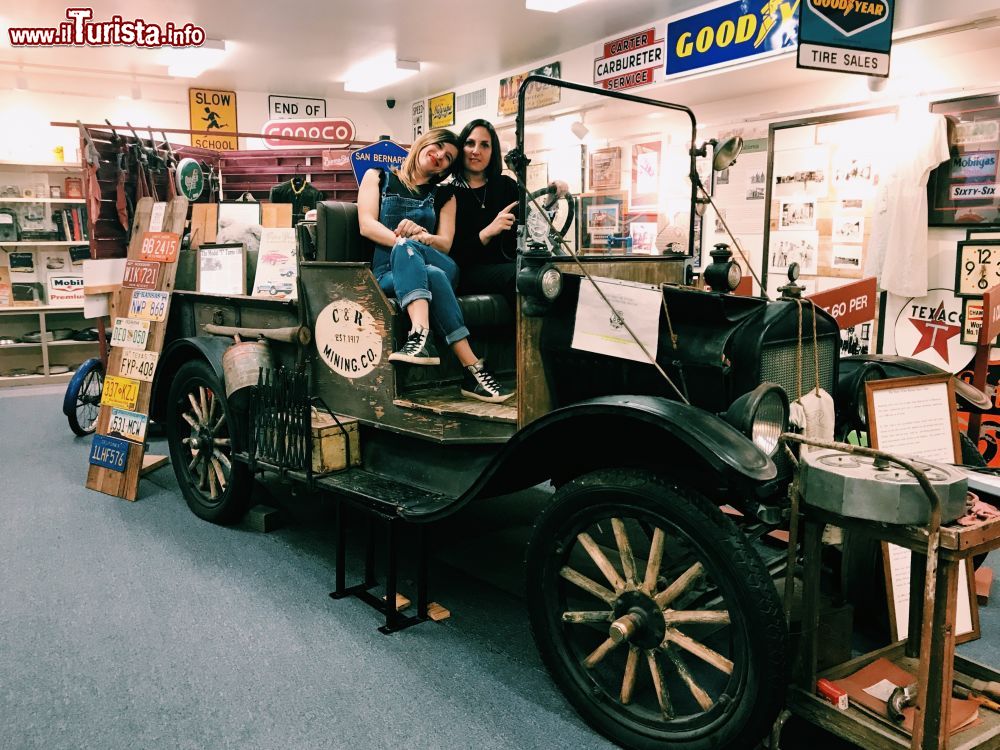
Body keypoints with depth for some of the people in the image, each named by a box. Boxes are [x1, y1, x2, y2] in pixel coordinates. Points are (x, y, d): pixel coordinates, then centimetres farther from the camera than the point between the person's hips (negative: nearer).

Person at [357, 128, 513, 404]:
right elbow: (367, 225, 0)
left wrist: (419, 238, -17)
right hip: (386, 273, -1)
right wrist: (404, 240, -18)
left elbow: (445, 244, 7)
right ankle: (471, 366, -51)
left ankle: (420, 335, -57)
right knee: (432, 275, -36)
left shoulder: (443, 196, 22)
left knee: (405, 249, -35)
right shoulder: (378, 177, 17)